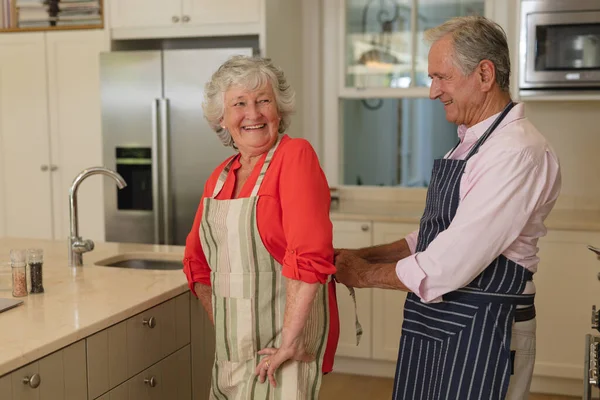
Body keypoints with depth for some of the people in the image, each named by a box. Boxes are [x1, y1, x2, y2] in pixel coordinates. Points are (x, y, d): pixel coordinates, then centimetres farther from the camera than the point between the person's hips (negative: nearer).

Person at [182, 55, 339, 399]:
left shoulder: (296, 156, -14)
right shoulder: (220, 177, 6)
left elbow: (310, 256, -23)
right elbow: (198, 259, 15)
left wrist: (288, 342, -22)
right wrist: (221, 326, 6)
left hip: (286, 332, -6)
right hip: (233, 343, 7)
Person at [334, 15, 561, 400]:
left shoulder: (520, 152, -20)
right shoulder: (470, 144, 11)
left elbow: (448, 266, -23)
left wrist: (367, 274, -10)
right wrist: (362, 255, 4)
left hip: (482, 329, -8)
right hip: (434, 323, 8)